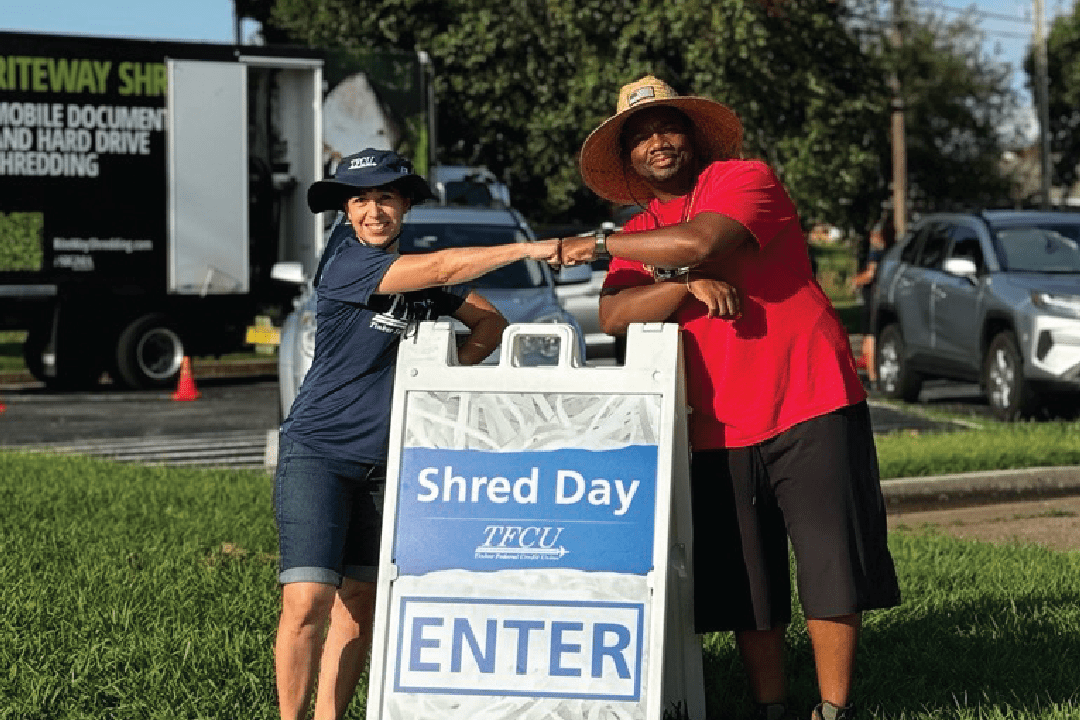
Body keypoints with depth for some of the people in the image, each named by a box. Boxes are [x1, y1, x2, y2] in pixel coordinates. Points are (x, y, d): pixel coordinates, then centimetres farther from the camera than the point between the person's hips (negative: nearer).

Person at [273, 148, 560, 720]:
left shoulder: (419, 271, 10)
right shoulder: (344, 259, -10)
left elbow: (491, 322, 15)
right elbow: (443, 269, -19)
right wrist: (528, 249, -20)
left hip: (385, 460, 6)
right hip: (317, 451, -6)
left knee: (359, 604, 4)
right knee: (307, 600, -15)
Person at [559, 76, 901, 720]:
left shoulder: (745, 179, -1)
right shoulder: (640, 237, 15)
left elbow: (702, 240, -20)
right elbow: (614, 315, -2)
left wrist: (599, 245, -9)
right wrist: (687, 285, -18)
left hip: (812, 408, -5)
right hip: (721, 429, 5)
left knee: (831, 569, -4)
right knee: (748, 589, 5)